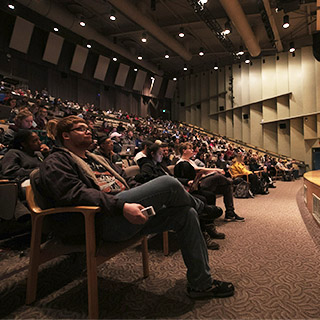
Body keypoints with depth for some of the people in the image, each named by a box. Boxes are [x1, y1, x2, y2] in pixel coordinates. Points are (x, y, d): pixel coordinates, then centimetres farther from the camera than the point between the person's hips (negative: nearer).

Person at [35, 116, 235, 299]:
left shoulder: (97, 159, 30)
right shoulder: (57, 161, 3)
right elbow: (74, 193, -16)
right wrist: (122, 206, -26)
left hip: (125, 215, 9)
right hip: (102, 220, -9)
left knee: (186, 214, -3)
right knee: (168, 183, -22)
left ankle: (201, 283, 9)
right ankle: (196, 205, 14)